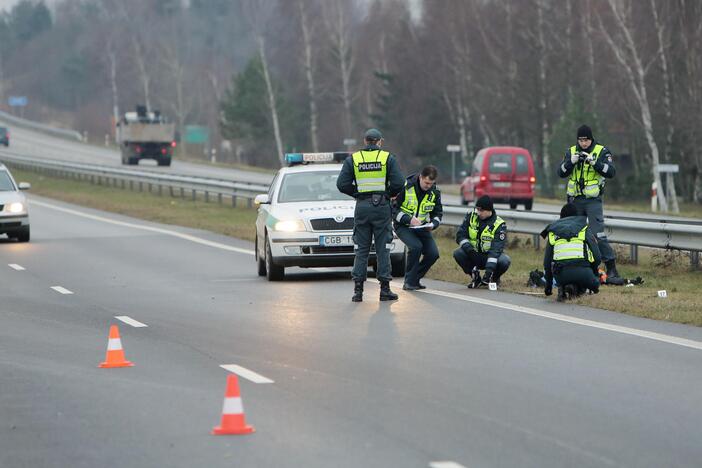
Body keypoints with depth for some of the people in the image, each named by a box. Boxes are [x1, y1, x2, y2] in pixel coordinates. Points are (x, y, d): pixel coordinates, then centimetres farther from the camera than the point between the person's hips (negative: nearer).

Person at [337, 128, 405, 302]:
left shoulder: (352, 159, 3)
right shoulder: (388, 158, -1)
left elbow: (342, 184, -2)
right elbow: (398, 183, -8)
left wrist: (357, 193, 12)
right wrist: (389, 193, 10)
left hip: (362, 207, 1)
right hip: (382, 206, -1)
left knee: (361, 249, 7)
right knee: (383, 248, 4)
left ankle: (358, 289, 1)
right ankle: (385, 289, 2)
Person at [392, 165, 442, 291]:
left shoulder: (434, 192, -3)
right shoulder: (405, 187, -18)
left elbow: (438, 213, 8)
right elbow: (393, 209, -15)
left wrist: (433, 224, -14)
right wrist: (409, 219, -28)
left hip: (421, 227, 5)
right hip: (403, 226, -5)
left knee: (433, 253, -13)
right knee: (416, 246, -30)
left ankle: (415, 279, 8)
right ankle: (409, 282, -16)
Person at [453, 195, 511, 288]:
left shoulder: (499, 224, -17)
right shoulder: (471, 217, -4)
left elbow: (496, 249, -26)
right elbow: (460, 235, -6)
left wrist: (489, 269, -37)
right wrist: (468, 248, -27)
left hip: (491, 256, -3)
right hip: (473, 255, 3)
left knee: (504, 261, -34)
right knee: (458, 253, -25)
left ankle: (494, 278, 2)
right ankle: (476, 278, -2)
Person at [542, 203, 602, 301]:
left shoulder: (552, 232, 24)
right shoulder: (584, 229, 18)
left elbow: (547, 262, 23)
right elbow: (597, 256, 13)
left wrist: (548, 285, 34)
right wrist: (595, 274, 32)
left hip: (560, 274, 2)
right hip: (582, 270, -2)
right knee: (594, 284, 27)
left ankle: (563, 288, 0)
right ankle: (576, 288, -4)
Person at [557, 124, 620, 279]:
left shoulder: (601, 151, -2)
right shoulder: (571, 151, 7)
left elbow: (611, 172, -13)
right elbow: (561, 173, 1)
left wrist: (594, 162, -23)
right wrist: (571, 162, -16)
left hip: (593, 200, -4)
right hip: (575, 199, 4)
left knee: (598, 234, -13)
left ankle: (611, 268, -10)